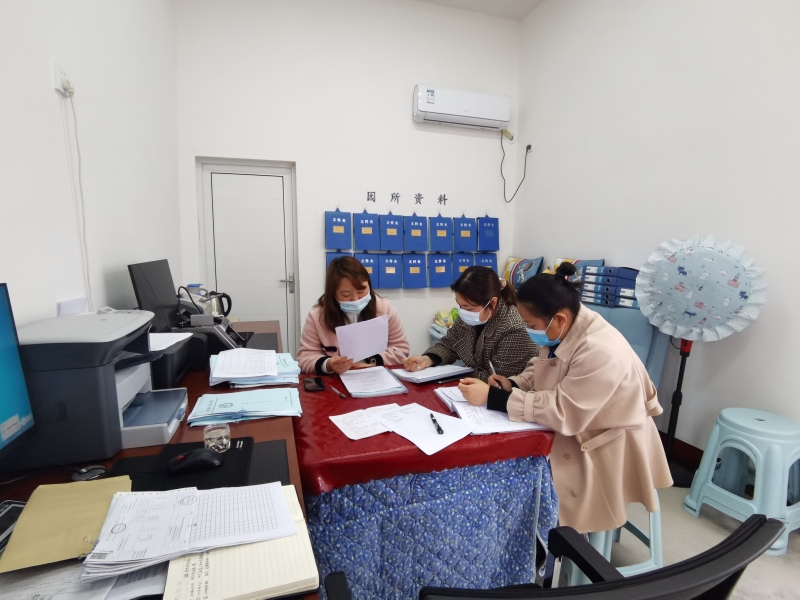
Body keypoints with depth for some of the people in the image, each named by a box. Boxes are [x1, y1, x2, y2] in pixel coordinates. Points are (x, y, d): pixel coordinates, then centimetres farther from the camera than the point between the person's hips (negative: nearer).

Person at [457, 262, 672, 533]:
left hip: (608, 449, -7)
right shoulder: (561, 330, -8)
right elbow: (540, 371, 7)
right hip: (576, 429, 7)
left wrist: (492, 398, -31)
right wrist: (513, 384, -14)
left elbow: (562, 412, -32)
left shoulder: (600, 351, -33)